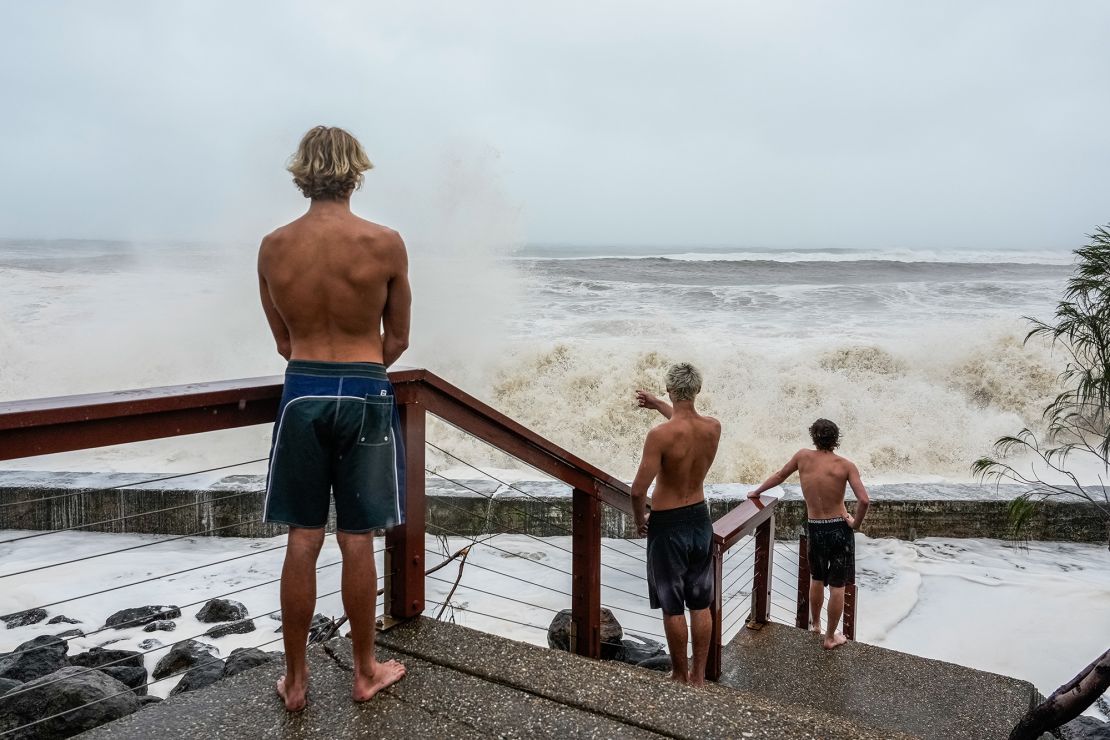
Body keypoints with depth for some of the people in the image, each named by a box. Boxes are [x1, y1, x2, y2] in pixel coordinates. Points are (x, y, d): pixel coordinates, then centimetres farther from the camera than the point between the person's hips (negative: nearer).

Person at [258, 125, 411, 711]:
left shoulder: (272, 247, -1)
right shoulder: (385, 244, -9)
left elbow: (284, 342, 9)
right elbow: (396, 341, 1)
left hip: (301, 393, 2)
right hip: (364, 394, -2)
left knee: (302, 541, 11)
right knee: (357, 542, 8)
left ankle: (295, 679, 23)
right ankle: (366, 672, 25)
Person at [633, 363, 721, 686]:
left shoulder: (660, 435, -24)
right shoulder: (713, 428, -6)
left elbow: (638, 490, -22)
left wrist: (640, 520, -3)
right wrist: (656, 403, 30)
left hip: (668, 526, -5)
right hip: (700, 520, 6)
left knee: (673, 607, 9)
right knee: (700, 605, 16)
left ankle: (681, 676, 23)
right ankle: (699, 676, 27)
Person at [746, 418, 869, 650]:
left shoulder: (803, 457, -3)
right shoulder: (846, 465, -10)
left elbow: (779, 477, 12)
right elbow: (864, 500, -20)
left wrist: (757, 492, 28)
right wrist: (856, 523, -3)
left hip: (815, 529, 3)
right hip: (840, 529, -3)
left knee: (816, 579, 25)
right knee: (837, 586, 8)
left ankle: (815, 623, 42)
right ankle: (830, 637, 18)